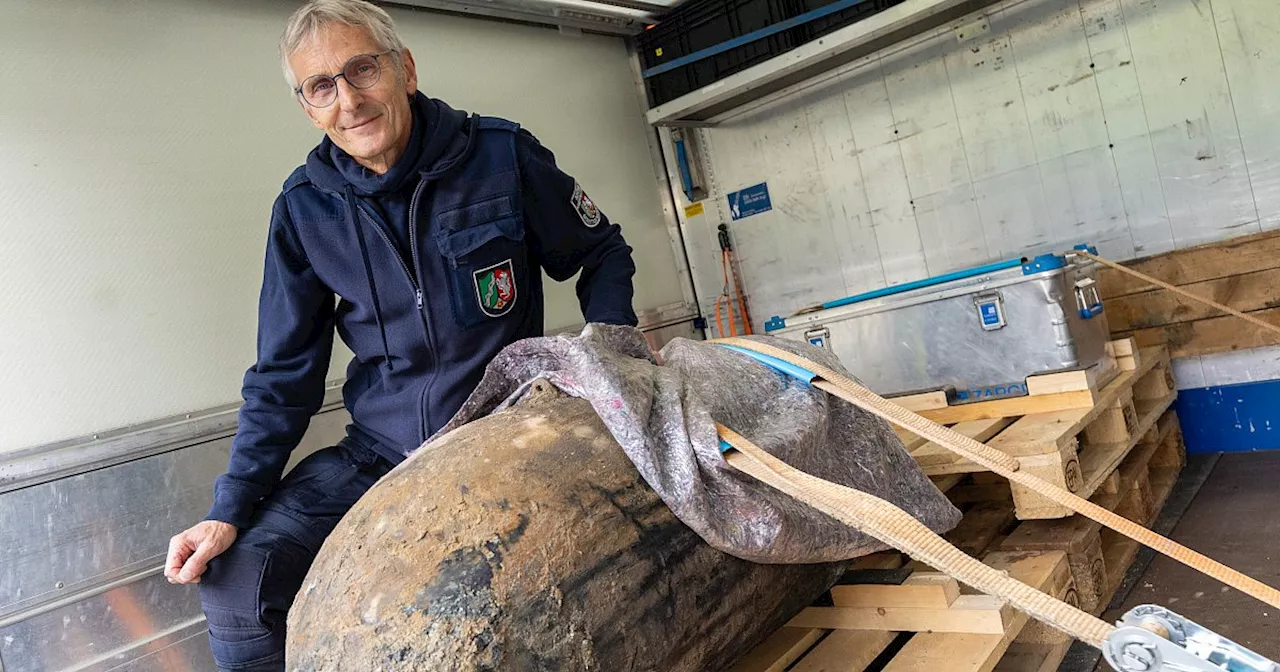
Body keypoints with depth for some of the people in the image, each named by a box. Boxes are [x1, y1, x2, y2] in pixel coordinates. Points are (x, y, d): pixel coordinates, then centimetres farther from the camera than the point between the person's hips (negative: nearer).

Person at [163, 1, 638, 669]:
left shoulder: (502, 155, -10)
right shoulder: (303, 207, -1)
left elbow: (602, 254, 5)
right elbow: (284, 376, 4)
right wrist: (230, 509, -4)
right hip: (378, 455, 3)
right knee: (234, 582, -9)